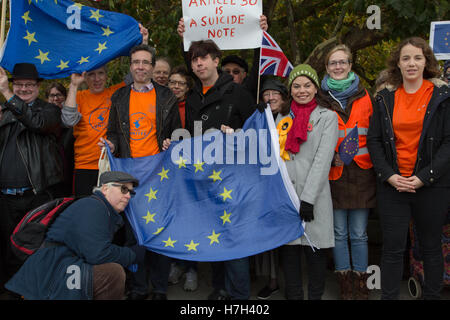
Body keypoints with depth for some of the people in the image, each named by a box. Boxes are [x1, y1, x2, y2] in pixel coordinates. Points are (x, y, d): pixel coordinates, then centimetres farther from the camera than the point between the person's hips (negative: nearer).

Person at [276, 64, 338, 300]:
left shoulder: (327, 117, 2)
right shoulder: (283, 117, 15)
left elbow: (323, 159, -7)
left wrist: (308, 197, -14)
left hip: (314, 195, -3)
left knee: (315, 247, 2)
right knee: (288, 249, 6)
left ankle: (315, 296, 16)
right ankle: (293, 295, 17)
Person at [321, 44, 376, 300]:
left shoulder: (364, 97, 8)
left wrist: (375, 164, -2)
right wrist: (331, 156, -9)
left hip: (361, 172, 0)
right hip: (334, 172, 0)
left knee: (359, 234, 3)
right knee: (339, 233, 4)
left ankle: (362, 287, 15)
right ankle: (346, 287, 16)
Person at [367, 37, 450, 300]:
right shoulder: (385, 100, 8)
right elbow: (374, 141, 6)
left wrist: (424, 177, -14)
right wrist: (389, 175, -8)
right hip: (392, 186, 1)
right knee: (393, 248, 3)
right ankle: (389, 296, 13)